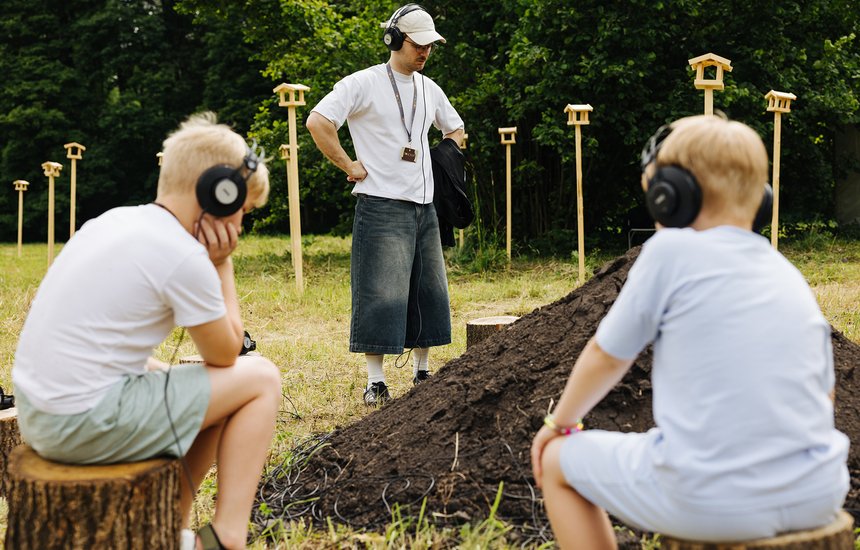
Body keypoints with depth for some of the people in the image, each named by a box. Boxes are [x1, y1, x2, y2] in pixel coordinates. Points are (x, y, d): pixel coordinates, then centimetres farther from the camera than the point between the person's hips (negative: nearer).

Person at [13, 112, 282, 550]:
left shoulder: (113, 220, 10)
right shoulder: (185, 257, -15)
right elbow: (224, 355, -2)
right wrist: (221, 264, 2)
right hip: (88, 425, -9)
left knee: (211, 386, 24)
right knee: (260, 379, 2)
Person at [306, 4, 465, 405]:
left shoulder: (429, 89, 15)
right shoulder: (364, 83, -7)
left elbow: (455, 129, 31)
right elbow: (317, 122, -16)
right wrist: (349, 166, -14)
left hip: (424, 207, 7)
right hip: (382, 206, -7)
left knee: (430, 291, 11)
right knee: (381, 294, -8)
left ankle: (422, 373, 24)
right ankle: (375, 384, -1)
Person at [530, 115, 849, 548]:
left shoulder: (670, 252, -5)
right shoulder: (791, 276, 12)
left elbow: (607, 356, 3)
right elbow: (823, 393, 17)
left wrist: (560, 422, 21)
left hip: (711, 505, -6)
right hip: (818, 499, 6)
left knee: (558, 461, 16)